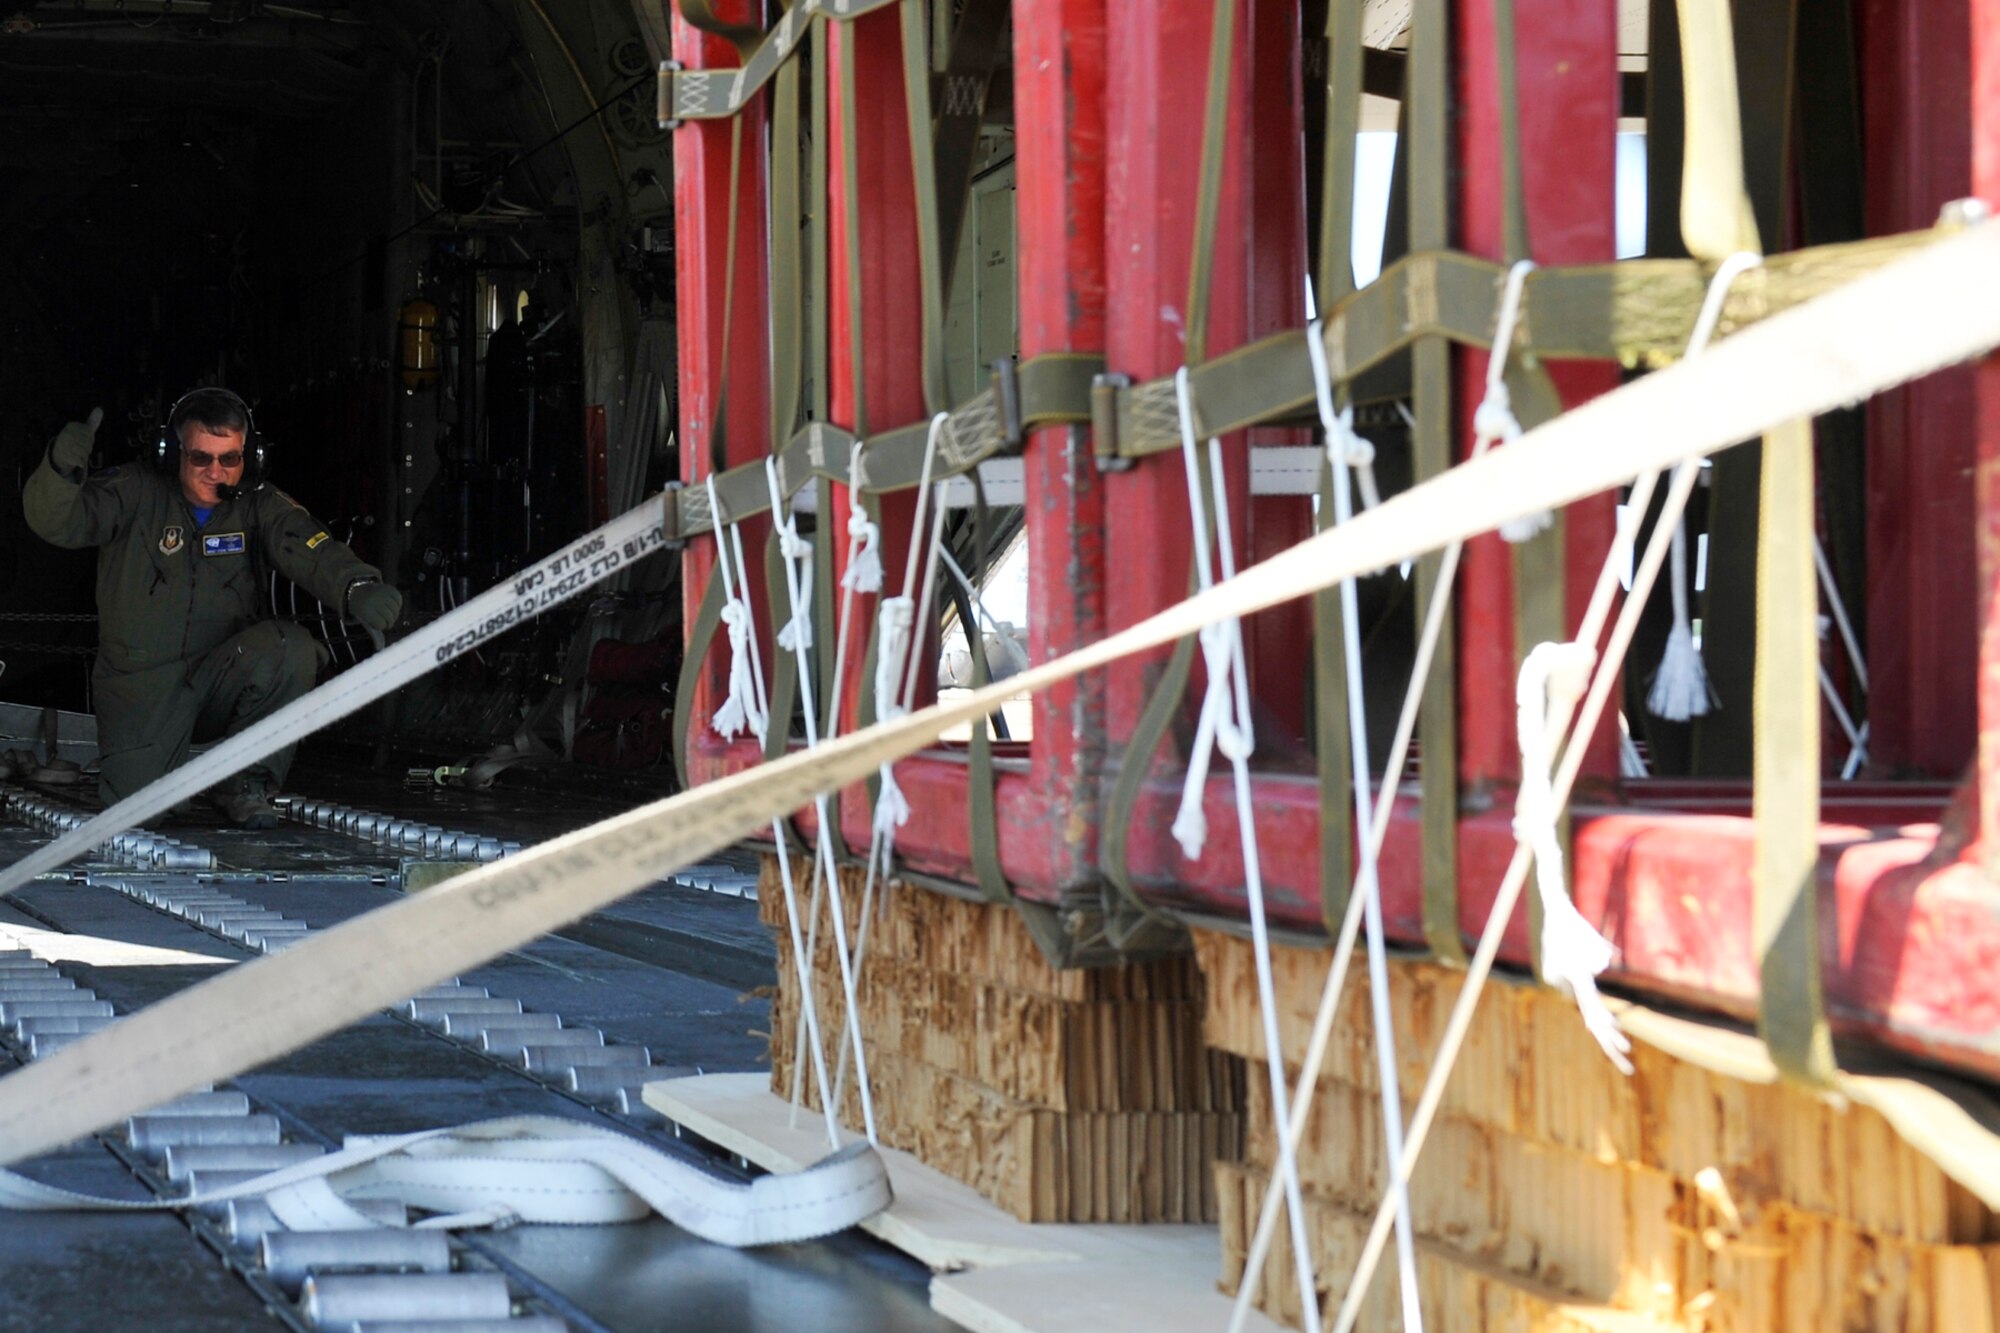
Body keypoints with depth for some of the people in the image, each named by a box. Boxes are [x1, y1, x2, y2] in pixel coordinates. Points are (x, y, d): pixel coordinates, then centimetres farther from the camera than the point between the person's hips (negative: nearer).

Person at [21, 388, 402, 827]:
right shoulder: (136, 492, -7)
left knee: (293, 647, -27)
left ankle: (245, 780, -7)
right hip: (141, 683, -1)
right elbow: (55, 522, -17)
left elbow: (311, 551, -20)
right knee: (132, 798, -18)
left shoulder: (259, 506, -3)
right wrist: (62, 468, -40)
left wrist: (358, 586, -43)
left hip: (220, 678, 1)